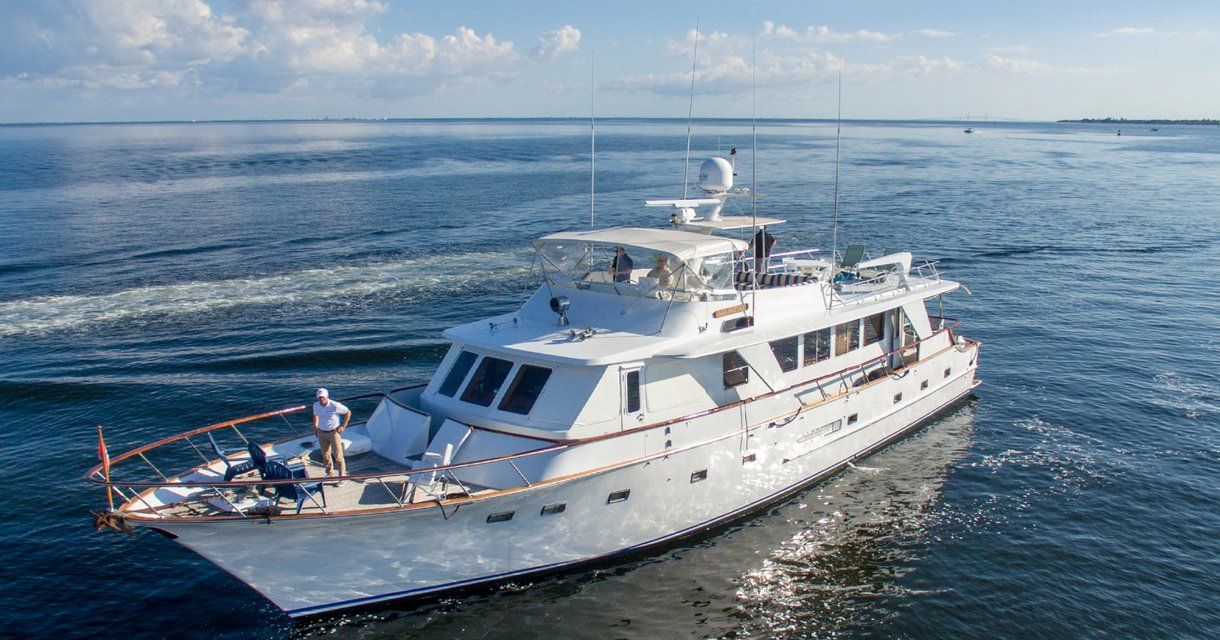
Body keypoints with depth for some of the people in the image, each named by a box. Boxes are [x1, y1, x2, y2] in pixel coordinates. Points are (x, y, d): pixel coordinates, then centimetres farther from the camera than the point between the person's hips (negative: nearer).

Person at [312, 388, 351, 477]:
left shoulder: (335, 405, -20)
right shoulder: (316, 405, -4)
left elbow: (348, 412, -8)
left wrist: (343, 426, -8)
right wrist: (315, 426, 11)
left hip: (334, 432, -4)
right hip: (322, 433, 5)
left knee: (338, 455, -5)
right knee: (325, 455, 12)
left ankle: (342, 475, 4)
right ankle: (330, 473, 28)